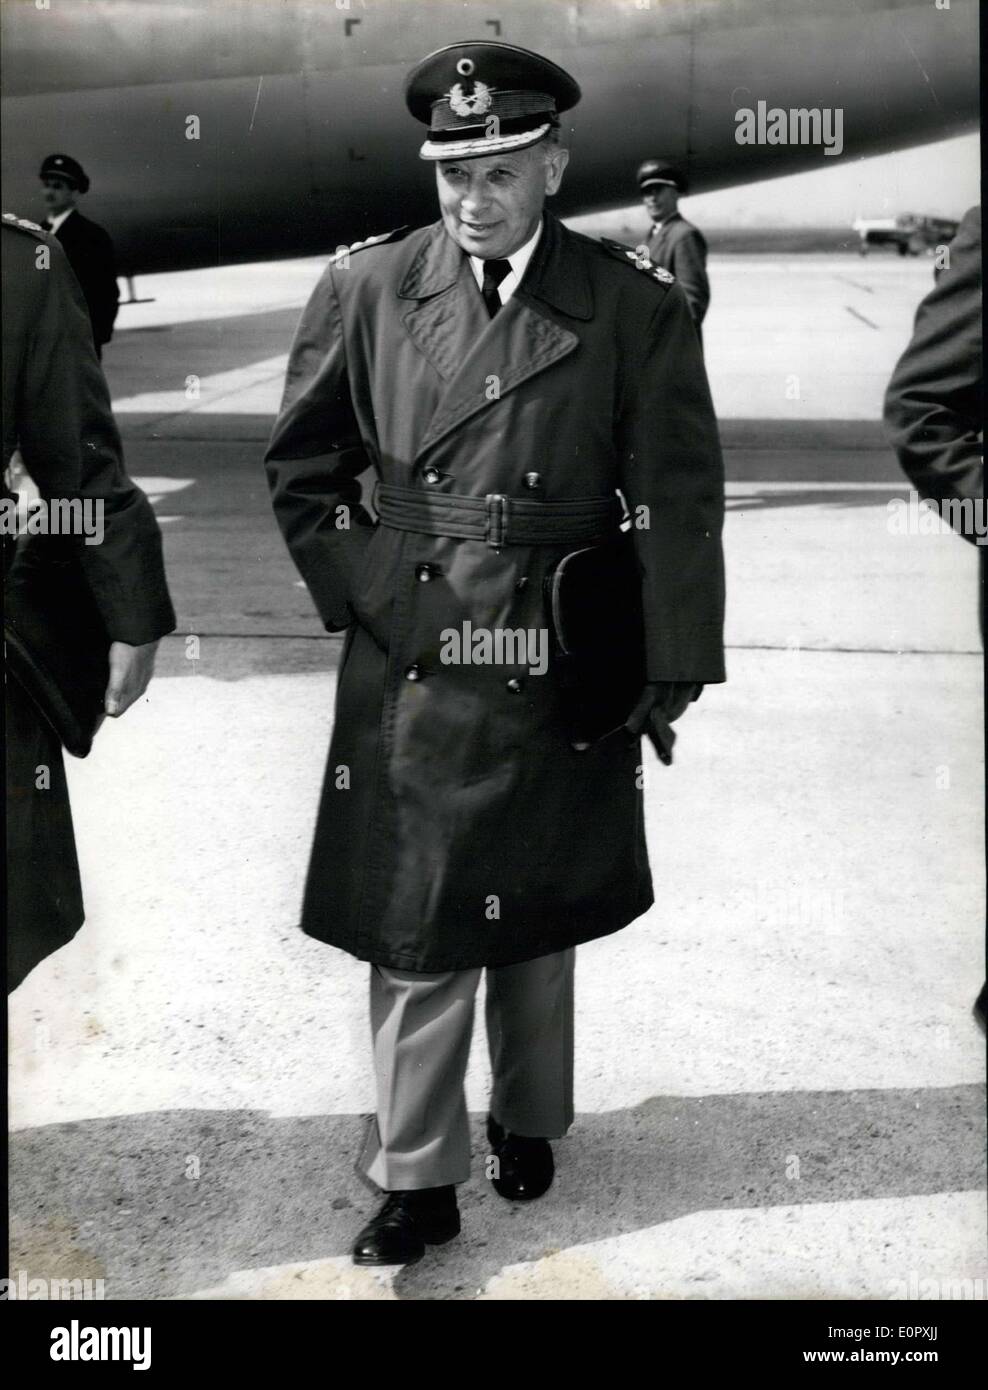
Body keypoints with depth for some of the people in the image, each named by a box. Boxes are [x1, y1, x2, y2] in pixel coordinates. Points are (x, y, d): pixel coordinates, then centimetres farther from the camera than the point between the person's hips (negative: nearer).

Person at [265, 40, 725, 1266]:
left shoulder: (636, 309, -5)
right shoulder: (364, 288, -1)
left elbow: (680, 505, -3)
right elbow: (302, 469, 9)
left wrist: (672, 666, -5)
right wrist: (359, 595, 1)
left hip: (561, 671, 0)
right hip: (410, 666, 0)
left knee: (539, 919, 16)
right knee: (414, 928, 3)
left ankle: (528, 1123, 38)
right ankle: (416, 1178, 18)